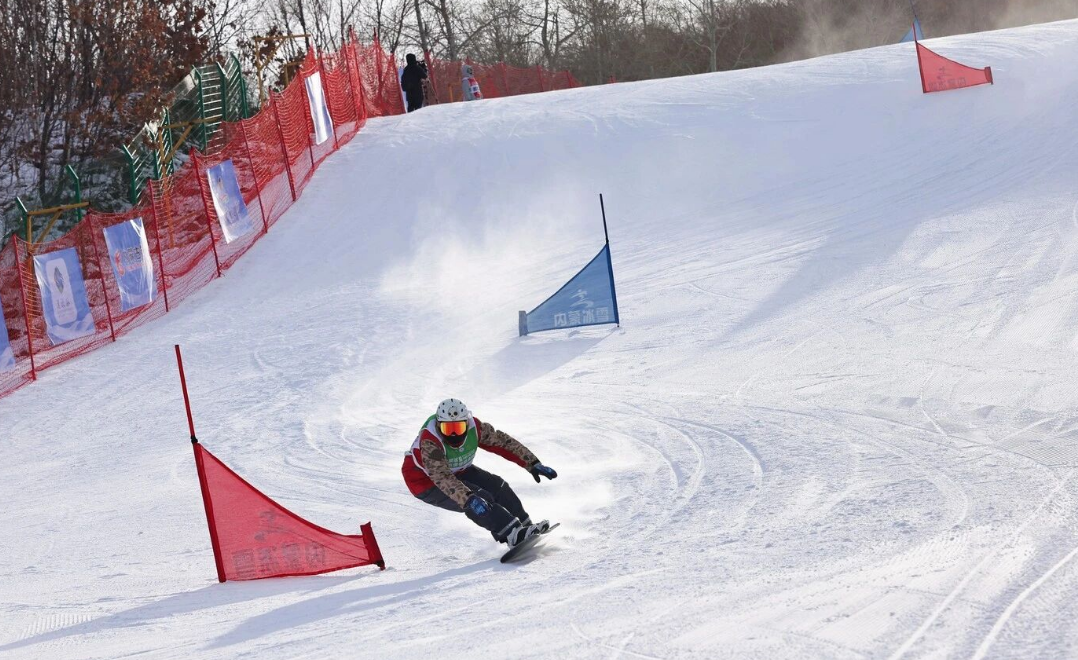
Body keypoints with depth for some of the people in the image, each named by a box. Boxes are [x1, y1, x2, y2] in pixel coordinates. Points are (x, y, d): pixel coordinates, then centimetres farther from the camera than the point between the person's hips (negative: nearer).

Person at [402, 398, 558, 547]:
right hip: (425, 481, -6)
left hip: (457, 471, 6)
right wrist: (468, 499, -59)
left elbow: (503, 442, -12)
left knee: (496, 486, -10)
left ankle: (525, 525, 4)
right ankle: (515, 535, -27)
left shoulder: (474, 427, -22)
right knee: (479, 499, -25)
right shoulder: (429, 442, -37)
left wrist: (533, 464, -16)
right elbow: (442, 477, -46)